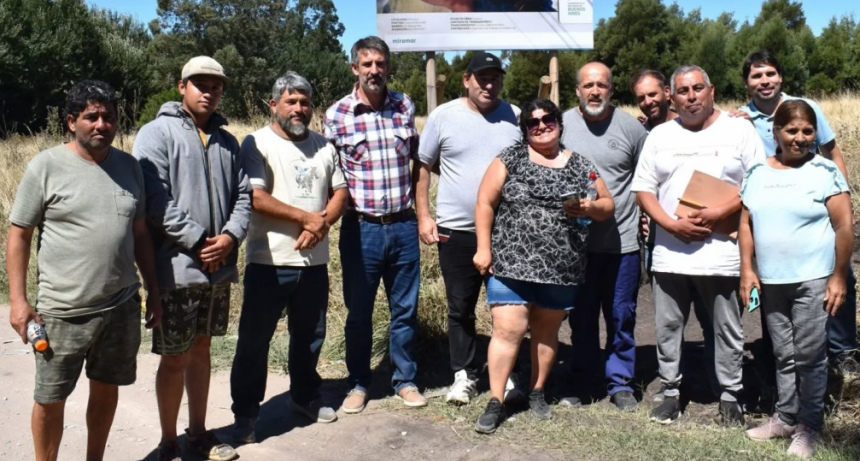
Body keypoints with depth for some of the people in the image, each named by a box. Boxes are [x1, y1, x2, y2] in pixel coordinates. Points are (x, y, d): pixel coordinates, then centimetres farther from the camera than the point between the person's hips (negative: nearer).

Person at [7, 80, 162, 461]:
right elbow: (19, 234, -3)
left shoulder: (129, 166, 5)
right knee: (50, 398, 8)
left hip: (122, 306, 4)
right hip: (64, 311, -4)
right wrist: (18, 300, -8)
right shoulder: (46, 165, -7)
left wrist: (153, 291, 11)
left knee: (106, 388, 17)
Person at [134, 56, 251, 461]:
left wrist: (230, 236, -9)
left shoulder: (226, 141, 13)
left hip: (219, 267, 6)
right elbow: (155, 200, -15)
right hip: (176, 268, -5)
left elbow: (243, 194, 8)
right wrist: (199, 241, -16)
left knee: (201, 349, 17)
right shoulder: (157, 133, -5)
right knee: (175, 358, 3)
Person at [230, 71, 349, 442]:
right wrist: (307, 218, -16)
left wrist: (322, 224, -10)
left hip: (314, 261, 5)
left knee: (310, 335, 17)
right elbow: (255, 198, -18)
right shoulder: (257, 143, -7)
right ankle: (245, 413, 19)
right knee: (254, 339, 5)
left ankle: (305, 397, 36)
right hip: (269, 262, -5)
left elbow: (340, 191, 9)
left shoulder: (324, 146, 9)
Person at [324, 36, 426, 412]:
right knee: (359, 312, 10)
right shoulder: (337, 114, -4)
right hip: (361, 227, -2)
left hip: (403, 226, 2)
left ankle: (405, 380, 29)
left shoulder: (405, 106, 4)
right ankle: (358, 384, 28)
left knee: (405, 309, 12)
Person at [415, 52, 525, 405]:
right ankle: (464, 375, 24)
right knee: (461, 308, 9)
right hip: (456, 230, -1)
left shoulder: (515, 117, 2)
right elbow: (422, 167, 2)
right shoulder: (443, 116, -2)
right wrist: (423, 217, -4)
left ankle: (506, 373, 25)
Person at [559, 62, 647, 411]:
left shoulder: (630, 127, -1)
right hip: (576, 241, 1)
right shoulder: (563, 124, 1)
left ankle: (620, 384, 23)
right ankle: (582, 383, 25)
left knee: (621, 317, 8)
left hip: (622, 241, 0)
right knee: (581, 316, 11)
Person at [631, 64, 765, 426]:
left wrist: (721, 212, -15)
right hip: (670, 253, 2)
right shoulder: (659, 136, 9)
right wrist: (671, 224, -9)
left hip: (722, 253, -2)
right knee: (668, 327, 10)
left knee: (728, 330, 8)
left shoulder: (739, 131, 2)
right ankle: (670, 392, 24)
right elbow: (643, 189, 6)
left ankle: (730, 395, 24)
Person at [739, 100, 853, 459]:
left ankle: (809, 427, 15)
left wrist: (839, 277, -10)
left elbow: (844, 227, -7)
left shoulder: (825, 171, -5)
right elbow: (746, 222, 9)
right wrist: (746, 270, 2)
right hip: (771, 281, 4)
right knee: (784, 355, 14)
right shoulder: (757, 173, 7)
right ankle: (785, 418, 26)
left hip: (813, 280, -4)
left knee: (809, 355, 1)